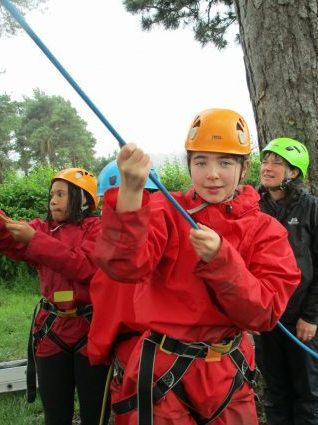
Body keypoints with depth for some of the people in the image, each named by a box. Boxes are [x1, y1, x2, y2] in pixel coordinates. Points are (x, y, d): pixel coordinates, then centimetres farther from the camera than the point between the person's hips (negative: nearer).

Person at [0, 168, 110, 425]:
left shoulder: (97, 227, -3)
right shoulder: (43, 229, 11)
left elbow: (85, 266, -19)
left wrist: (35, 240, -20)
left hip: (91, 329, -4)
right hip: (51, 330, 4)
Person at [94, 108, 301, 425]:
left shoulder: (265, 229, -2)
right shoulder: (166, 210, -7)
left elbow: (265, 313, -13)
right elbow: (123, 266, -26)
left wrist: (219, 258, -28)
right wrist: (130, 192, -41)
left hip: (230, 374, 3)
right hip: (164, 370, -2)